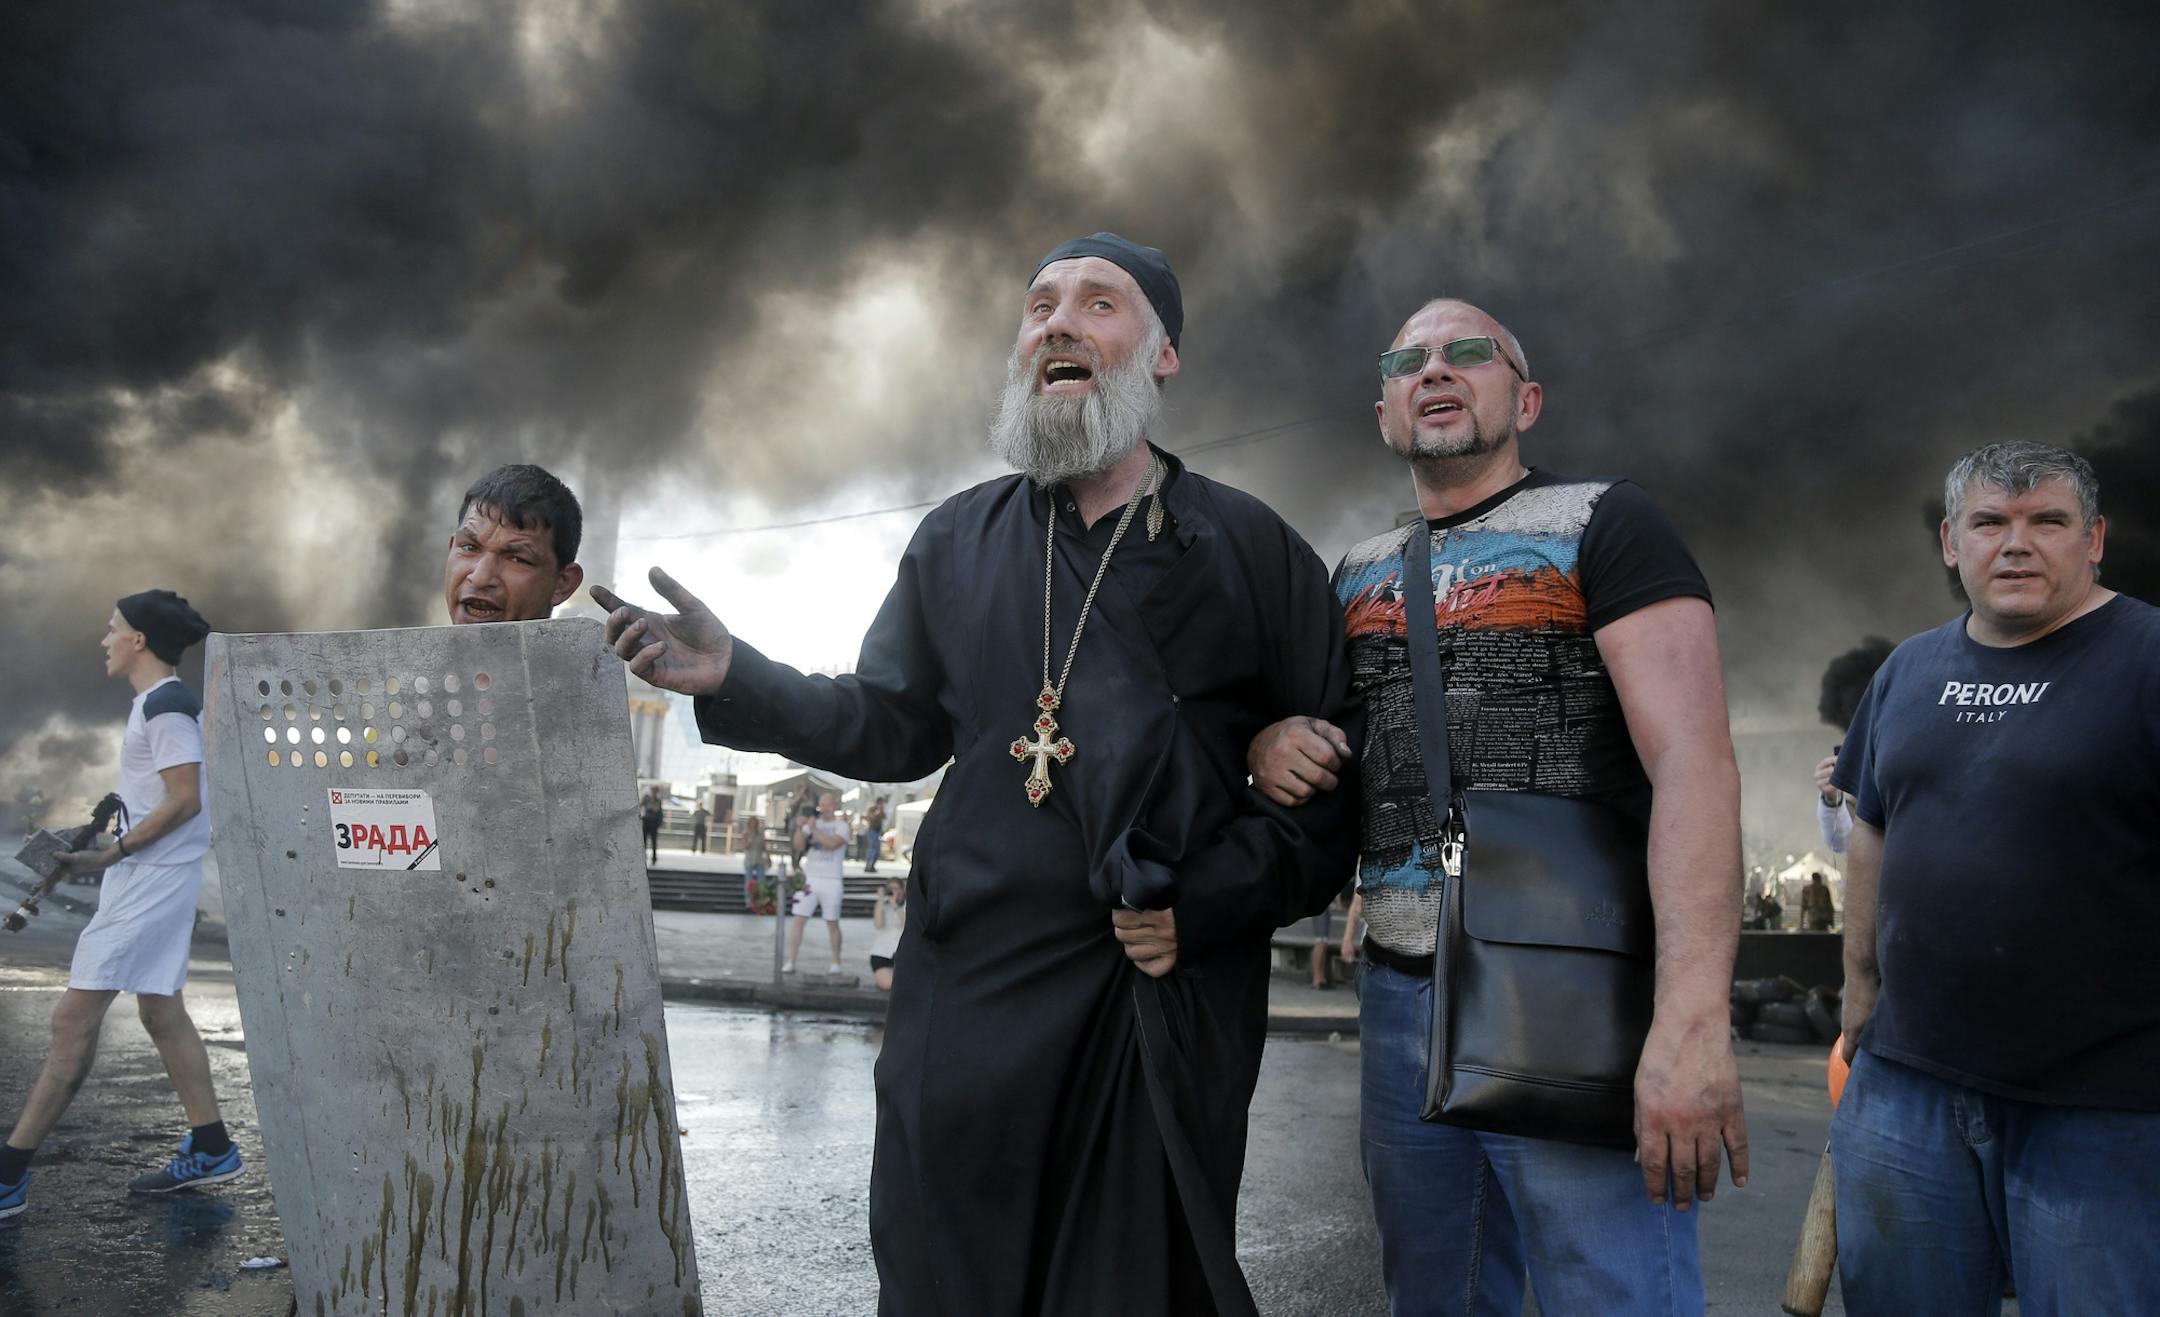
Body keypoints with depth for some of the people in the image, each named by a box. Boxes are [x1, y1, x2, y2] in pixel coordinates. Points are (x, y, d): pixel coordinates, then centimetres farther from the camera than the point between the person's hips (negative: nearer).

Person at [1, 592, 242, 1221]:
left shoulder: (166, 706, -15)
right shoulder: (157, 702, 16)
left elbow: (184, 800, -21)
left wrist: (110, 856, -18)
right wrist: (110, 848, 15)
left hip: (151, 878, -11)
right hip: (147, 878, 11)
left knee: (74, 1020, -8)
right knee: (161, 1011, 14)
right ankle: (211, 1151, 21)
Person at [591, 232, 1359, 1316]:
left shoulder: (1246, 544, 3)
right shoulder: (959, 540, 11)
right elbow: (893, 729, 13)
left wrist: (1217, 903, -10)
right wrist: (737, 681, -1)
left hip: (1176, 1000, -2)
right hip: (975, 987, 2)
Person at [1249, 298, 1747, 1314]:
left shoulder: (1600, 525, -3)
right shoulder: (1358, 574, 15)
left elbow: (1694, 759, -16)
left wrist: (1693, 1019, -28)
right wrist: (1265, 742, -2)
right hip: (1399, 1000, 6)